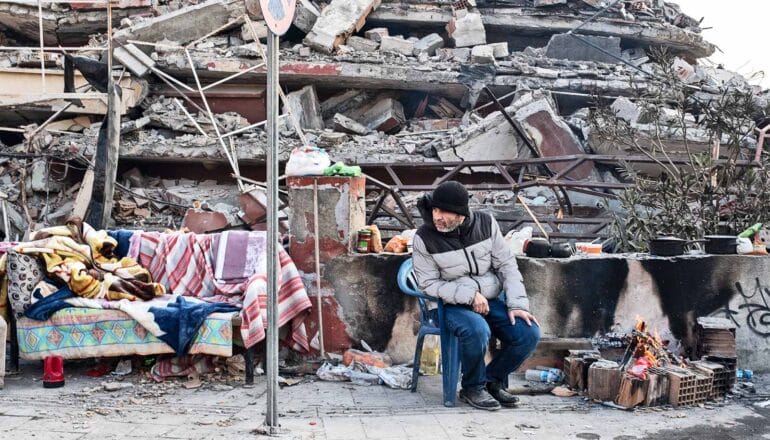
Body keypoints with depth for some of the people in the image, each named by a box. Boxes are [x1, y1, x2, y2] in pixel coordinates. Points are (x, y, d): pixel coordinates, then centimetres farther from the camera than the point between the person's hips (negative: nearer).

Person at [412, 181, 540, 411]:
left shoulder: (485, 223, -2)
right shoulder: (425, 237, -10)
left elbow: (507, 265, 2)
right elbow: (428, 284, -9)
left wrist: (516, 304, -9)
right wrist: (469, 295, -20)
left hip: (492, 301, 4)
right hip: (453, 305, -4)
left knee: (529, 333, -17)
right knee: (477, 330, -35)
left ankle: (494, 380, 8)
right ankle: (472, 388, -7)